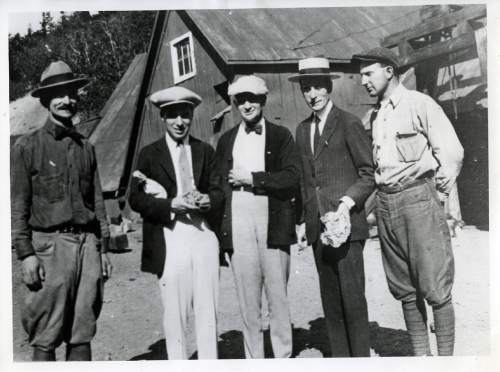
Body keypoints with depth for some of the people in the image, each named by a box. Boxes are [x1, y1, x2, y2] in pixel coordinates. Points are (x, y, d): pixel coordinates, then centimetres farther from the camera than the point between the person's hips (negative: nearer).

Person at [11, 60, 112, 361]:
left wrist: (103, 248, 12)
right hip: (51, 246, -4)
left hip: (88, 243, 4)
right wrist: (26, 254, -8)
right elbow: (18, 206, -2)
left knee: (82, 335, 9)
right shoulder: (28, 146, 1)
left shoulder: (86, 147, 13)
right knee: (46, 338, 2)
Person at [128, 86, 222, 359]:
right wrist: (171, 204, -15)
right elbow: (136, 199, -2)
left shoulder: (206, 151, 12)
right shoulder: (149, 154, 3)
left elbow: (217, 191, 13)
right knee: (174, 311, 4)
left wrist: (207, 200, -10)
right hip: (169, 239, -2)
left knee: (207, 309, 7)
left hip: (204, 235, 3)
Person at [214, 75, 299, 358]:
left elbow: (293, 178, -5)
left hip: (273, 225, -2)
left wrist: (252, 178, -9)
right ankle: (254, 359, 17)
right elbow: (219, 184, 11)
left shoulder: (281, 136, 7)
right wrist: (220, 229, 1)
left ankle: (283, 357, 16)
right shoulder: (226, 140, 14)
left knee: (278, 296, 4)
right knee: (247, 300, 6)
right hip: (238, 227, 2)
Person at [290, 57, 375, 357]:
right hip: (318, 228, 6)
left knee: (353, 299, -3)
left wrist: (347, 203, -16)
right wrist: (306, 220, 14)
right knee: (331, 301, 9)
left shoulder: (349, 123, -3)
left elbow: (368, 173, -2)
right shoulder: (303, 130, 16)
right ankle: (340, 357, 18)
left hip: (345, 223, -6)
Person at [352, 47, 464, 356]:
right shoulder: (376, 115, 16)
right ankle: (421, 355, 21)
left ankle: (446, 358, 7)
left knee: (435, 288, -4)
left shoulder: (419, 104, -4)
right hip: (386, 202, 7)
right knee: (403, 288, 10)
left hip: (418, 197, -7)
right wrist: (379, 202, 10)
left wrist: (438, 193, -2)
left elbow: (452, 153, -8)